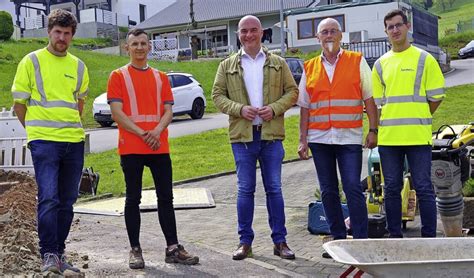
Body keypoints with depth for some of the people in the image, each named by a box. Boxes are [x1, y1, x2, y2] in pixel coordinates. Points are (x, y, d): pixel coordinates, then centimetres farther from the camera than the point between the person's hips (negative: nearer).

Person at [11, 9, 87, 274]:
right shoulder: (32, 61, 1)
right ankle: (49, 255, -8)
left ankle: (59, 253, 19)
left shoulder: (79, 66, 11)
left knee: (67, 201, 9)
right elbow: (19, 103, 5)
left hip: (74, 142, 5)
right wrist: (36, 130, 9)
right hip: (43, 142, -4)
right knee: (48, 198, -14)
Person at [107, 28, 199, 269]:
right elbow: (117, 113, -6)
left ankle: (173, 248, 12)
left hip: (160, 147, 4)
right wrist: (142, 134, -13)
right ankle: (135, 250, 11)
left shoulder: (160, 77, 13)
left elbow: (168, 111, 8)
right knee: (133, 199, 3)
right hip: (131, 148, -3)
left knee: (166, 198, 5)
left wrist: (157, 131, -12)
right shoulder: (118, 76, 2)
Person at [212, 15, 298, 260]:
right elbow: (217, 95, 5)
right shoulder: (227, 65, 8)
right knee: (245, 189, 4)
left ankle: (280, 241, 12)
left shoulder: (278, 63, 9)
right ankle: (245, 241, 13)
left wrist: (275, 108, -10)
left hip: (272, 134, 0)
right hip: (242, 135, 0)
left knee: (274, 189, 4)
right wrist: (239, 109, -12)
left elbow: (292, 91, 8)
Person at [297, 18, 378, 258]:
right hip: (319, 138, 3)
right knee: (328, 191, 7)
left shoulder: (357, 62, 5)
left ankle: (361, 240, 0)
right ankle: (338, 239, 17)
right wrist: (303, 139, 5)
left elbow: (369, 98, 4)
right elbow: (305, 107, 12)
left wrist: (373, 130, -4)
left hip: (349, 137, -3)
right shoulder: (310, 68, 11)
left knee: (353, 188, -8)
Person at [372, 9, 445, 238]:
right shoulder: (381, 64, 12)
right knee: (391, 189, 8)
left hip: (418, 137, -3)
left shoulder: (424, 59, 3)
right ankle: (394, 236, 19)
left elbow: (436, 97, 4)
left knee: (423, 188, -1)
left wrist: (419, 120, 4)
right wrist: (382, 126, 6)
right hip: (388, 137, 4)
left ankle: (429, 237, 7)